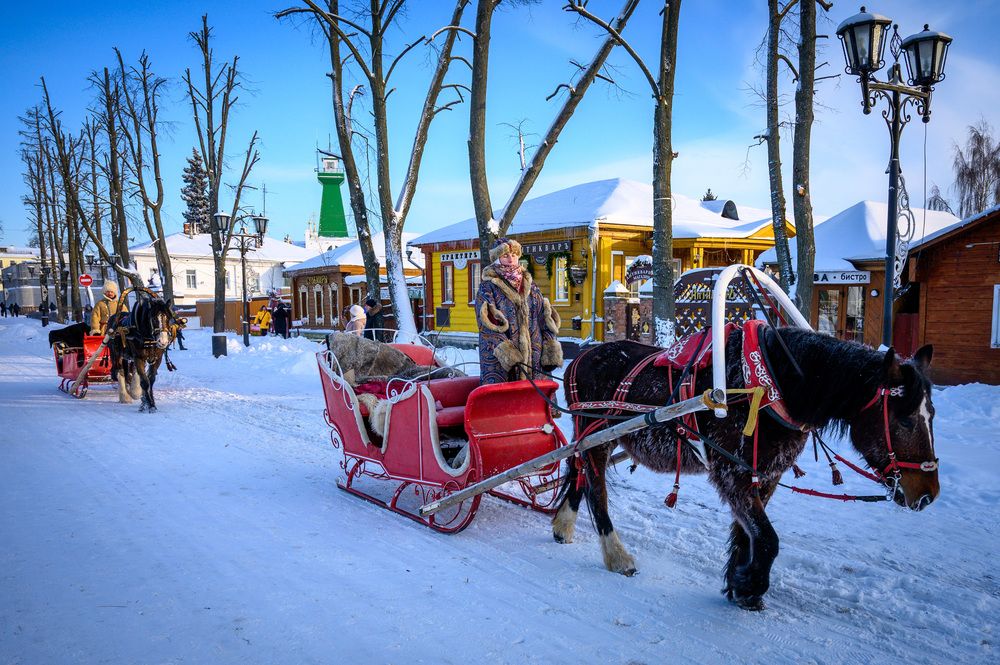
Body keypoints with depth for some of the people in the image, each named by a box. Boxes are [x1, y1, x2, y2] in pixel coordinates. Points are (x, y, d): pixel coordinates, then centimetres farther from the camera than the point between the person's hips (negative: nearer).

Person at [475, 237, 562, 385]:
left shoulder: (529, 284, 17)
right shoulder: (488, 287, 3)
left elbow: (544, 318, 14)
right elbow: (488, 324, -8)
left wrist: (550, 347, 3)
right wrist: (504, 349, -20)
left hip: (532, 355, 4)